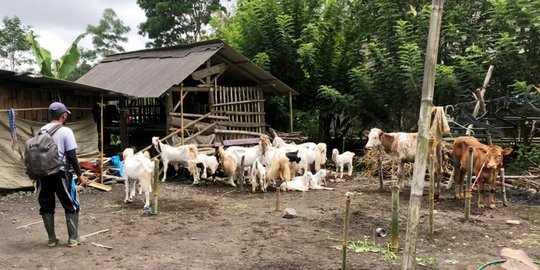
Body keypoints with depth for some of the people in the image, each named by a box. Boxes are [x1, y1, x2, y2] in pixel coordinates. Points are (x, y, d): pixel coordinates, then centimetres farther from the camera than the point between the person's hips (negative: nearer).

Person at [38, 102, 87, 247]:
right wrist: (79, 174, -6)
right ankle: (73, 239, 6)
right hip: (60, 174, -5)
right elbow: (71, 156, -13)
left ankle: (51, 239, 16)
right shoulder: (66, 131, -10)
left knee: (46, 207, 13)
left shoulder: (42, 130, 7)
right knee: (71, 206, 6)